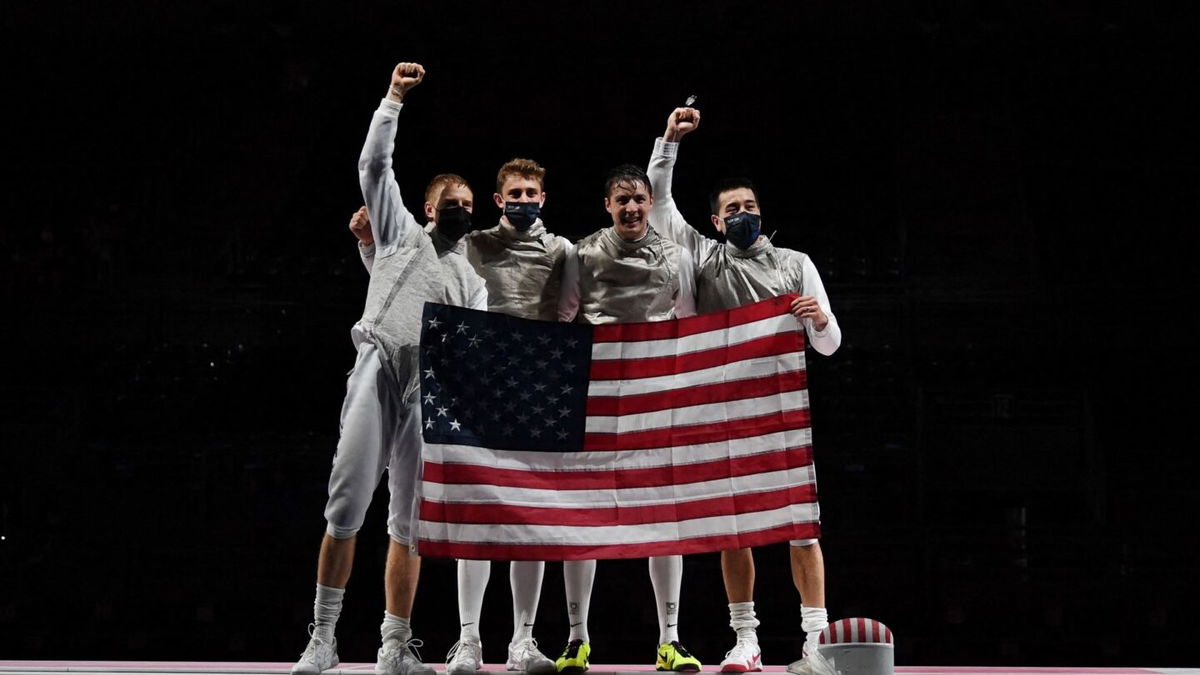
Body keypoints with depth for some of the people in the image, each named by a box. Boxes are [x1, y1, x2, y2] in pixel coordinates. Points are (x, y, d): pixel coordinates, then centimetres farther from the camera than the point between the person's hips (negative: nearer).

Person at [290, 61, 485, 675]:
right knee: (346, 506, -12)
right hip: (379, 372, -3)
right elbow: (374, 166, 11)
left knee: (409, 524, 1)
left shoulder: (472, 279, 26)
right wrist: (393, 99, 9)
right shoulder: (403, 233, 19)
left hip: (432, 393, 3)